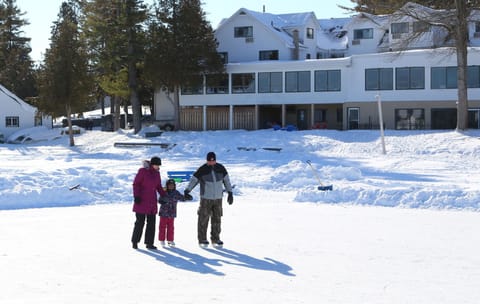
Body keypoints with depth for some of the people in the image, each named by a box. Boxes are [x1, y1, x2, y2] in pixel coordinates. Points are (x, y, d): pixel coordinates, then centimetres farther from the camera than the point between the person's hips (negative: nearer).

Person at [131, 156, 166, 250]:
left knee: (151, 223, 3)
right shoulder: (142, 171, -9)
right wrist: (136, 196, -17)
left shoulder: (157, 173, 7)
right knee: (140, 222, -4)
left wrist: (164, 196, 6)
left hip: (152, 201, 6)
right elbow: (136, 184, -8)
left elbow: (159, 186, 16)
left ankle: (149, 243, 8)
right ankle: (135, 241, 10)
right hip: (141, 200, -6)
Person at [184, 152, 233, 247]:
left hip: (218, 198, 3)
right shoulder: (202, 170, -10)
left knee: (217, 219, 5)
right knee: (203, 219, -2)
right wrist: (187, 191, -22)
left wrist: (230, 193, 7)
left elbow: (226, 180, 8)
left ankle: (215, 239, 14)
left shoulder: (221, 168, 0)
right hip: (206, 198, -3)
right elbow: (193, 180, -9)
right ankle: (202, 240, 7)